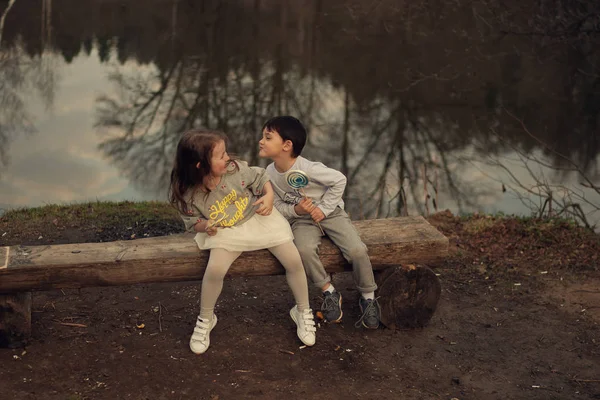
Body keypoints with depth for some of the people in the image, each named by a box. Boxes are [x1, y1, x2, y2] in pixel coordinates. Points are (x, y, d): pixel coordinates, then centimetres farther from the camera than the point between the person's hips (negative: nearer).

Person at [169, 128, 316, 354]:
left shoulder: (235, 169, -19)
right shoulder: (188, 194, -21)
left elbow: (260, 178, -2)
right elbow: (192, 222, -5)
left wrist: (269, 196, -19)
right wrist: (205, 226, -26)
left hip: (258, 218, 1)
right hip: (226, 232, -1)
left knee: (294, 261, -10)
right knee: (215, 269, -27)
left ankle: (303, 311, 16)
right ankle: (205, 320, 2)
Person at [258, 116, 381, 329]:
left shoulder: (308, 169, -25)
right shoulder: (269, 174, -10)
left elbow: (339, 180, -14)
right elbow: (278, 206, 0)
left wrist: (323, 209, -15)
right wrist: (295, 210, -21)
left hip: (329, 213, -3)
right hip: (302, 220, 3)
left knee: (357, 250, -23)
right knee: (304, 250, -31)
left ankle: (368, 297, 1)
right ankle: (329, 292, -8)